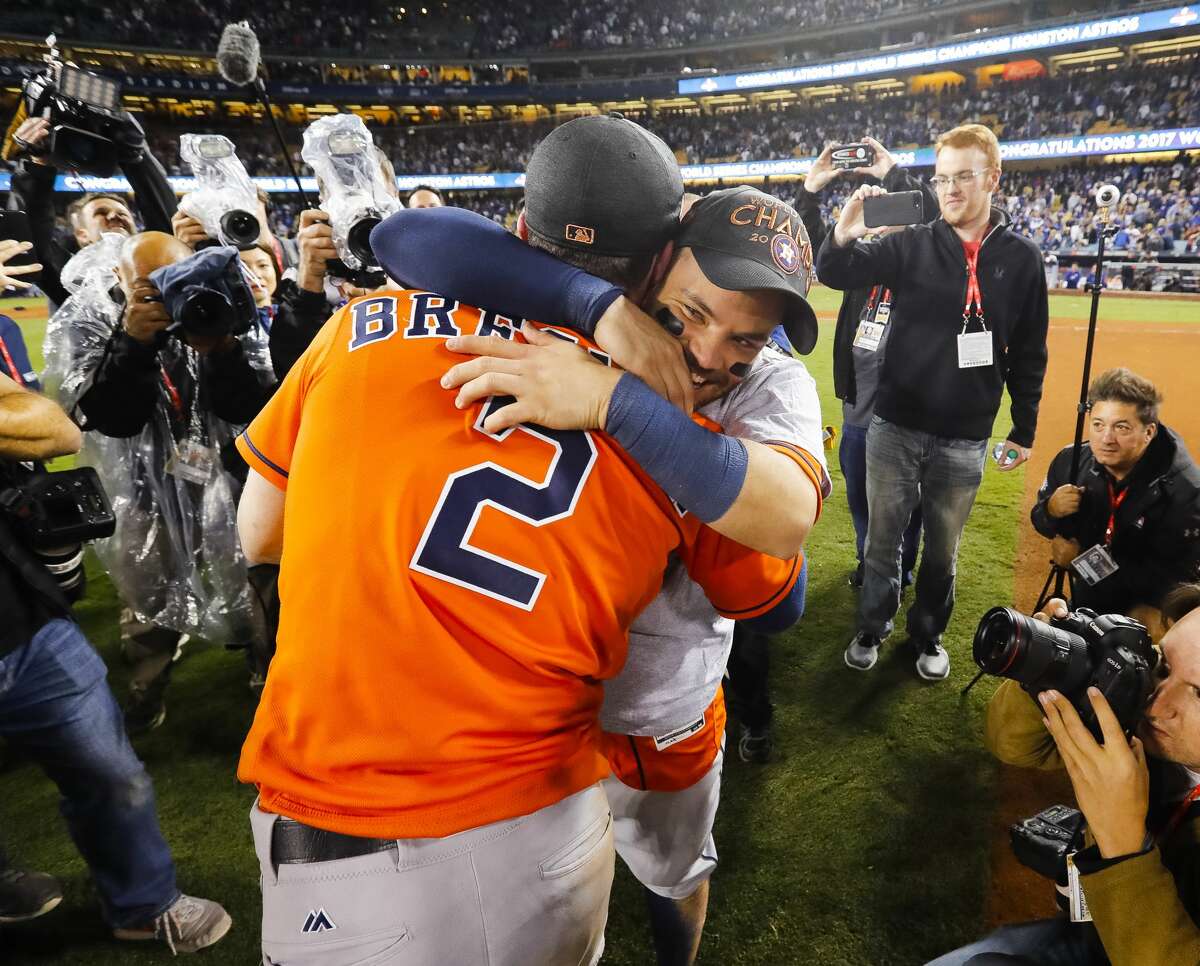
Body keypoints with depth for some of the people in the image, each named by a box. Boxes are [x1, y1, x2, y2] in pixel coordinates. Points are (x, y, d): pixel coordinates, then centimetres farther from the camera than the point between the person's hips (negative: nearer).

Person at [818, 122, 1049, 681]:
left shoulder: (1021, 259, 0)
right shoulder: (911, 245, -2)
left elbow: (1028, 356, 6)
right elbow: (836, 275, -12)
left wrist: (1023, 430, 8)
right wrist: (842, 239, -34)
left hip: (965, 440, 1)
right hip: (894, 428, 0)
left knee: (942, 550, 15)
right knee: (883, 539, 11)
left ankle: (928, 636, 35)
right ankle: (872, 629, 31)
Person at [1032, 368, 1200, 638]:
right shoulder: (1073, 461, -16)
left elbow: (1172, 580, -28)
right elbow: (1042, 523, 1)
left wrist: (1082, 560, -27)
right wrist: (1052, 511, -24)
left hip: (1147, 610, -4)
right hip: (1085, 601, 4)